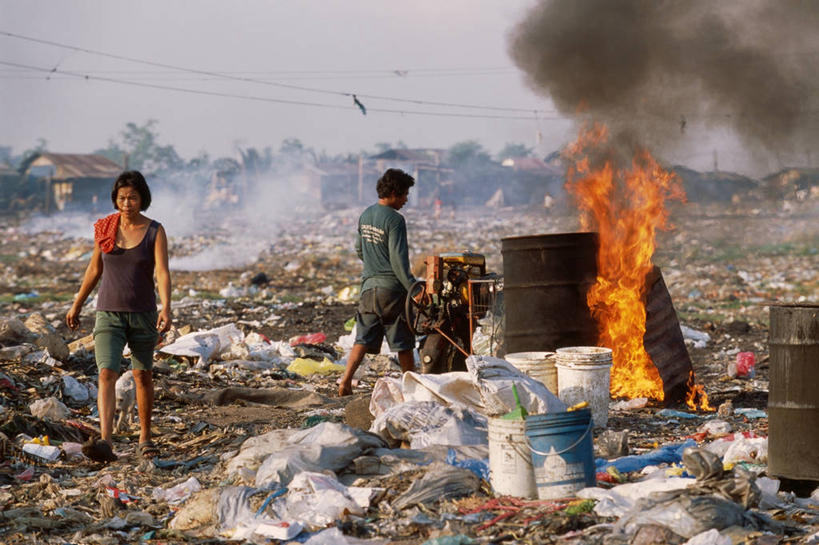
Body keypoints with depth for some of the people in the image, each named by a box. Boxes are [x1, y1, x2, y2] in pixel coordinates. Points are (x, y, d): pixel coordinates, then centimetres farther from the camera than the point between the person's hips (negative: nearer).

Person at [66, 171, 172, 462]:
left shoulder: (155, 231, -6)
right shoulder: (104, 228, 0)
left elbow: (162, 273, -16)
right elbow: (95, 269, 12)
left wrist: (166, 308, -32)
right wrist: (77, 305, 18)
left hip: (143, 314, -1)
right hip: (109, 314, 1)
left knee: (143, 376, 11)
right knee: (106, 374, -15)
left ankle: (145, 438, 29)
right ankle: (105, 443, -28)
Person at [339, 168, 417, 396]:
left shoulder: (365, 215, 9)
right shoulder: (394, 219, -14)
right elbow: (398, 259, -18)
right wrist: (413, 288, -17)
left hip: (369, 285, 6)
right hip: (392, 287, -6)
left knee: (364, 339, 4)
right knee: (403, 342, 5)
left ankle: (346, 380, -10)